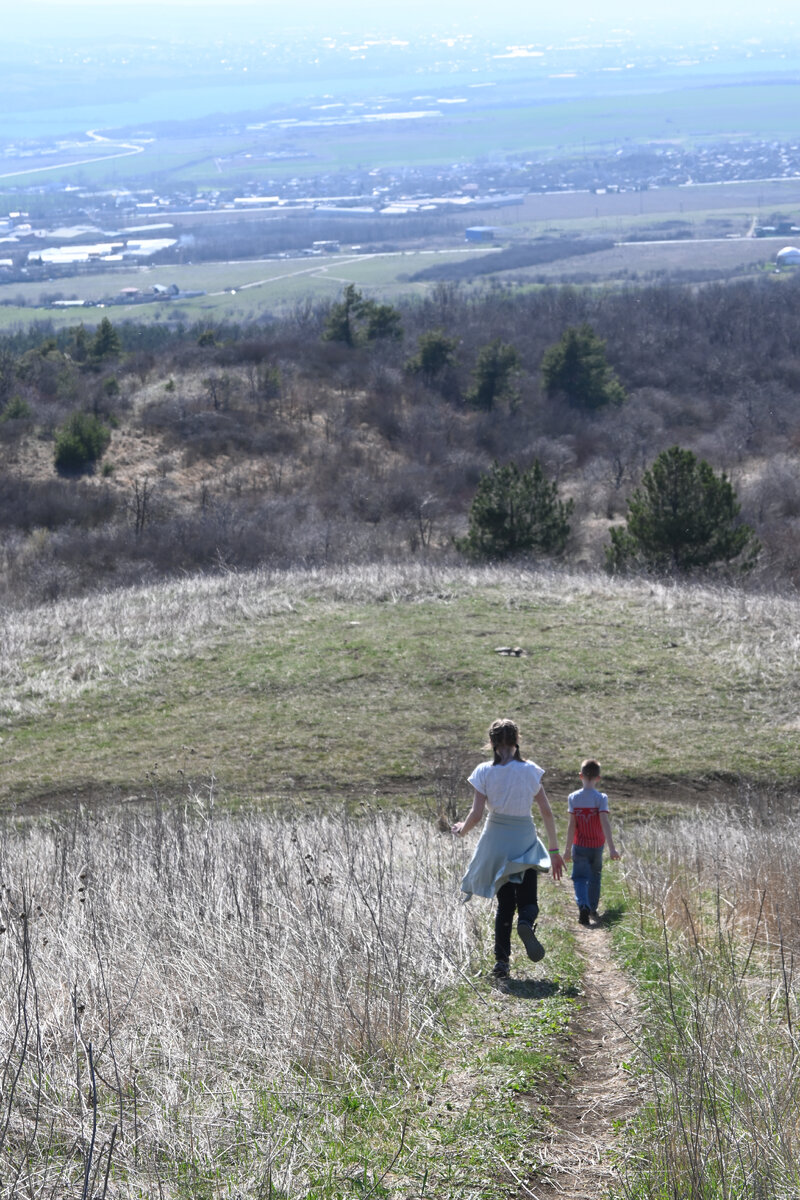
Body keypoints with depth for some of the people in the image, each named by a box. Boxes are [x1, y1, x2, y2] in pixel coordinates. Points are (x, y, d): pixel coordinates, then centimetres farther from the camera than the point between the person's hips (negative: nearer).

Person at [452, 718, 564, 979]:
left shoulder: (485, 772, -6)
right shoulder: (530, 771, -2)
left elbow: (476, 814, -9)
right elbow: (547, 813, -1)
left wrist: (462, 830, 12)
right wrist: (554, 850, 6)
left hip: (496, 842, 0)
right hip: (525, 841, 0)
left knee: (505, 904, 13)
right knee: (528, 900, 8)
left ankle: (502, 960, 3)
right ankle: (526, 924, -28)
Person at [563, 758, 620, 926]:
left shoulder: (573, 798, -8)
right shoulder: (601, 798, -12)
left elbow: (571, 825, -8)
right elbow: (605, 822, -21)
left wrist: (568, 849, 0)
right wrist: (611, 848, -22)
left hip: (579, 846, 0)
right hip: (597, 846, 0)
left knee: (580, 878, 1)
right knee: (594, 877, 19)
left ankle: (583, 905, -23)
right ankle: (592, 908, 29)